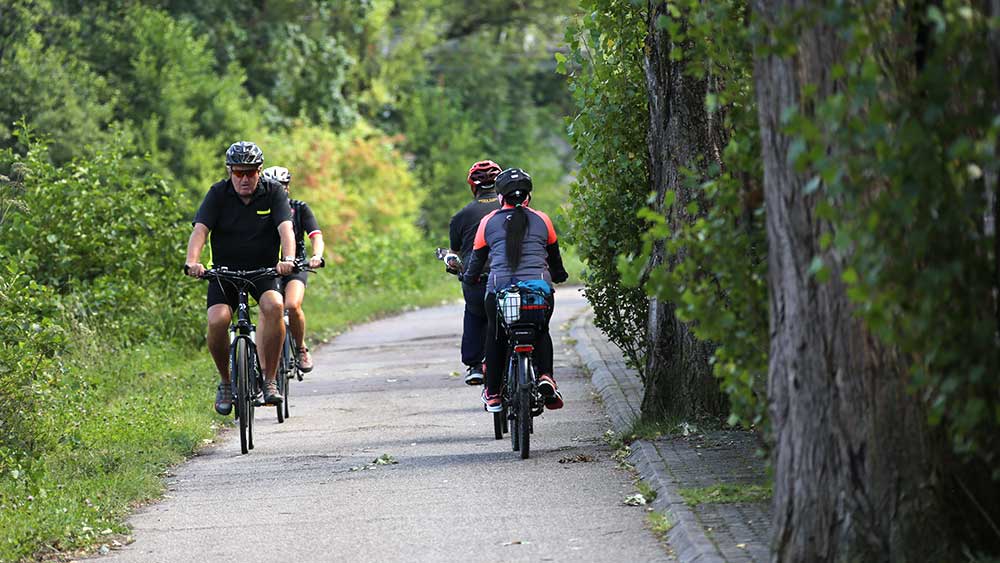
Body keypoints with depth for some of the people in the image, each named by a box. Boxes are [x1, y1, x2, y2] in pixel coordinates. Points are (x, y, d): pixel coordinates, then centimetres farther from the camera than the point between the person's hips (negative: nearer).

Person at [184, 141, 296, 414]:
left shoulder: (273, 192, -7)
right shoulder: (218, 193, -8)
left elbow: (285, 228, -21)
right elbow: (200, 229, -19)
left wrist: (288, 259, -41)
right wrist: (192, 261, -39)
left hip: (263, 269, 0)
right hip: (224, 270, 0)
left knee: (274, 305, -31)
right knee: (217, 321, -24)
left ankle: (270, 380, -20)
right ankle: (225, 381, 2)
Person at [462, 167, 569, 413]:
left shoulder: (488, 222, 12)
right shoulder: (542, 220, 14)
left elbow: (477, 259, 19)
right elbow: (554, 257, 26)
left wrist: (469, 277, 39)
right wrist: (558, 275, 46)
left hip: (499, 288, -1)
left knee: (495, 336, 20)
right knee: (542, 332, 23)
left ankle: (492, 394, 18)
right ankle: (545, 376, -2)